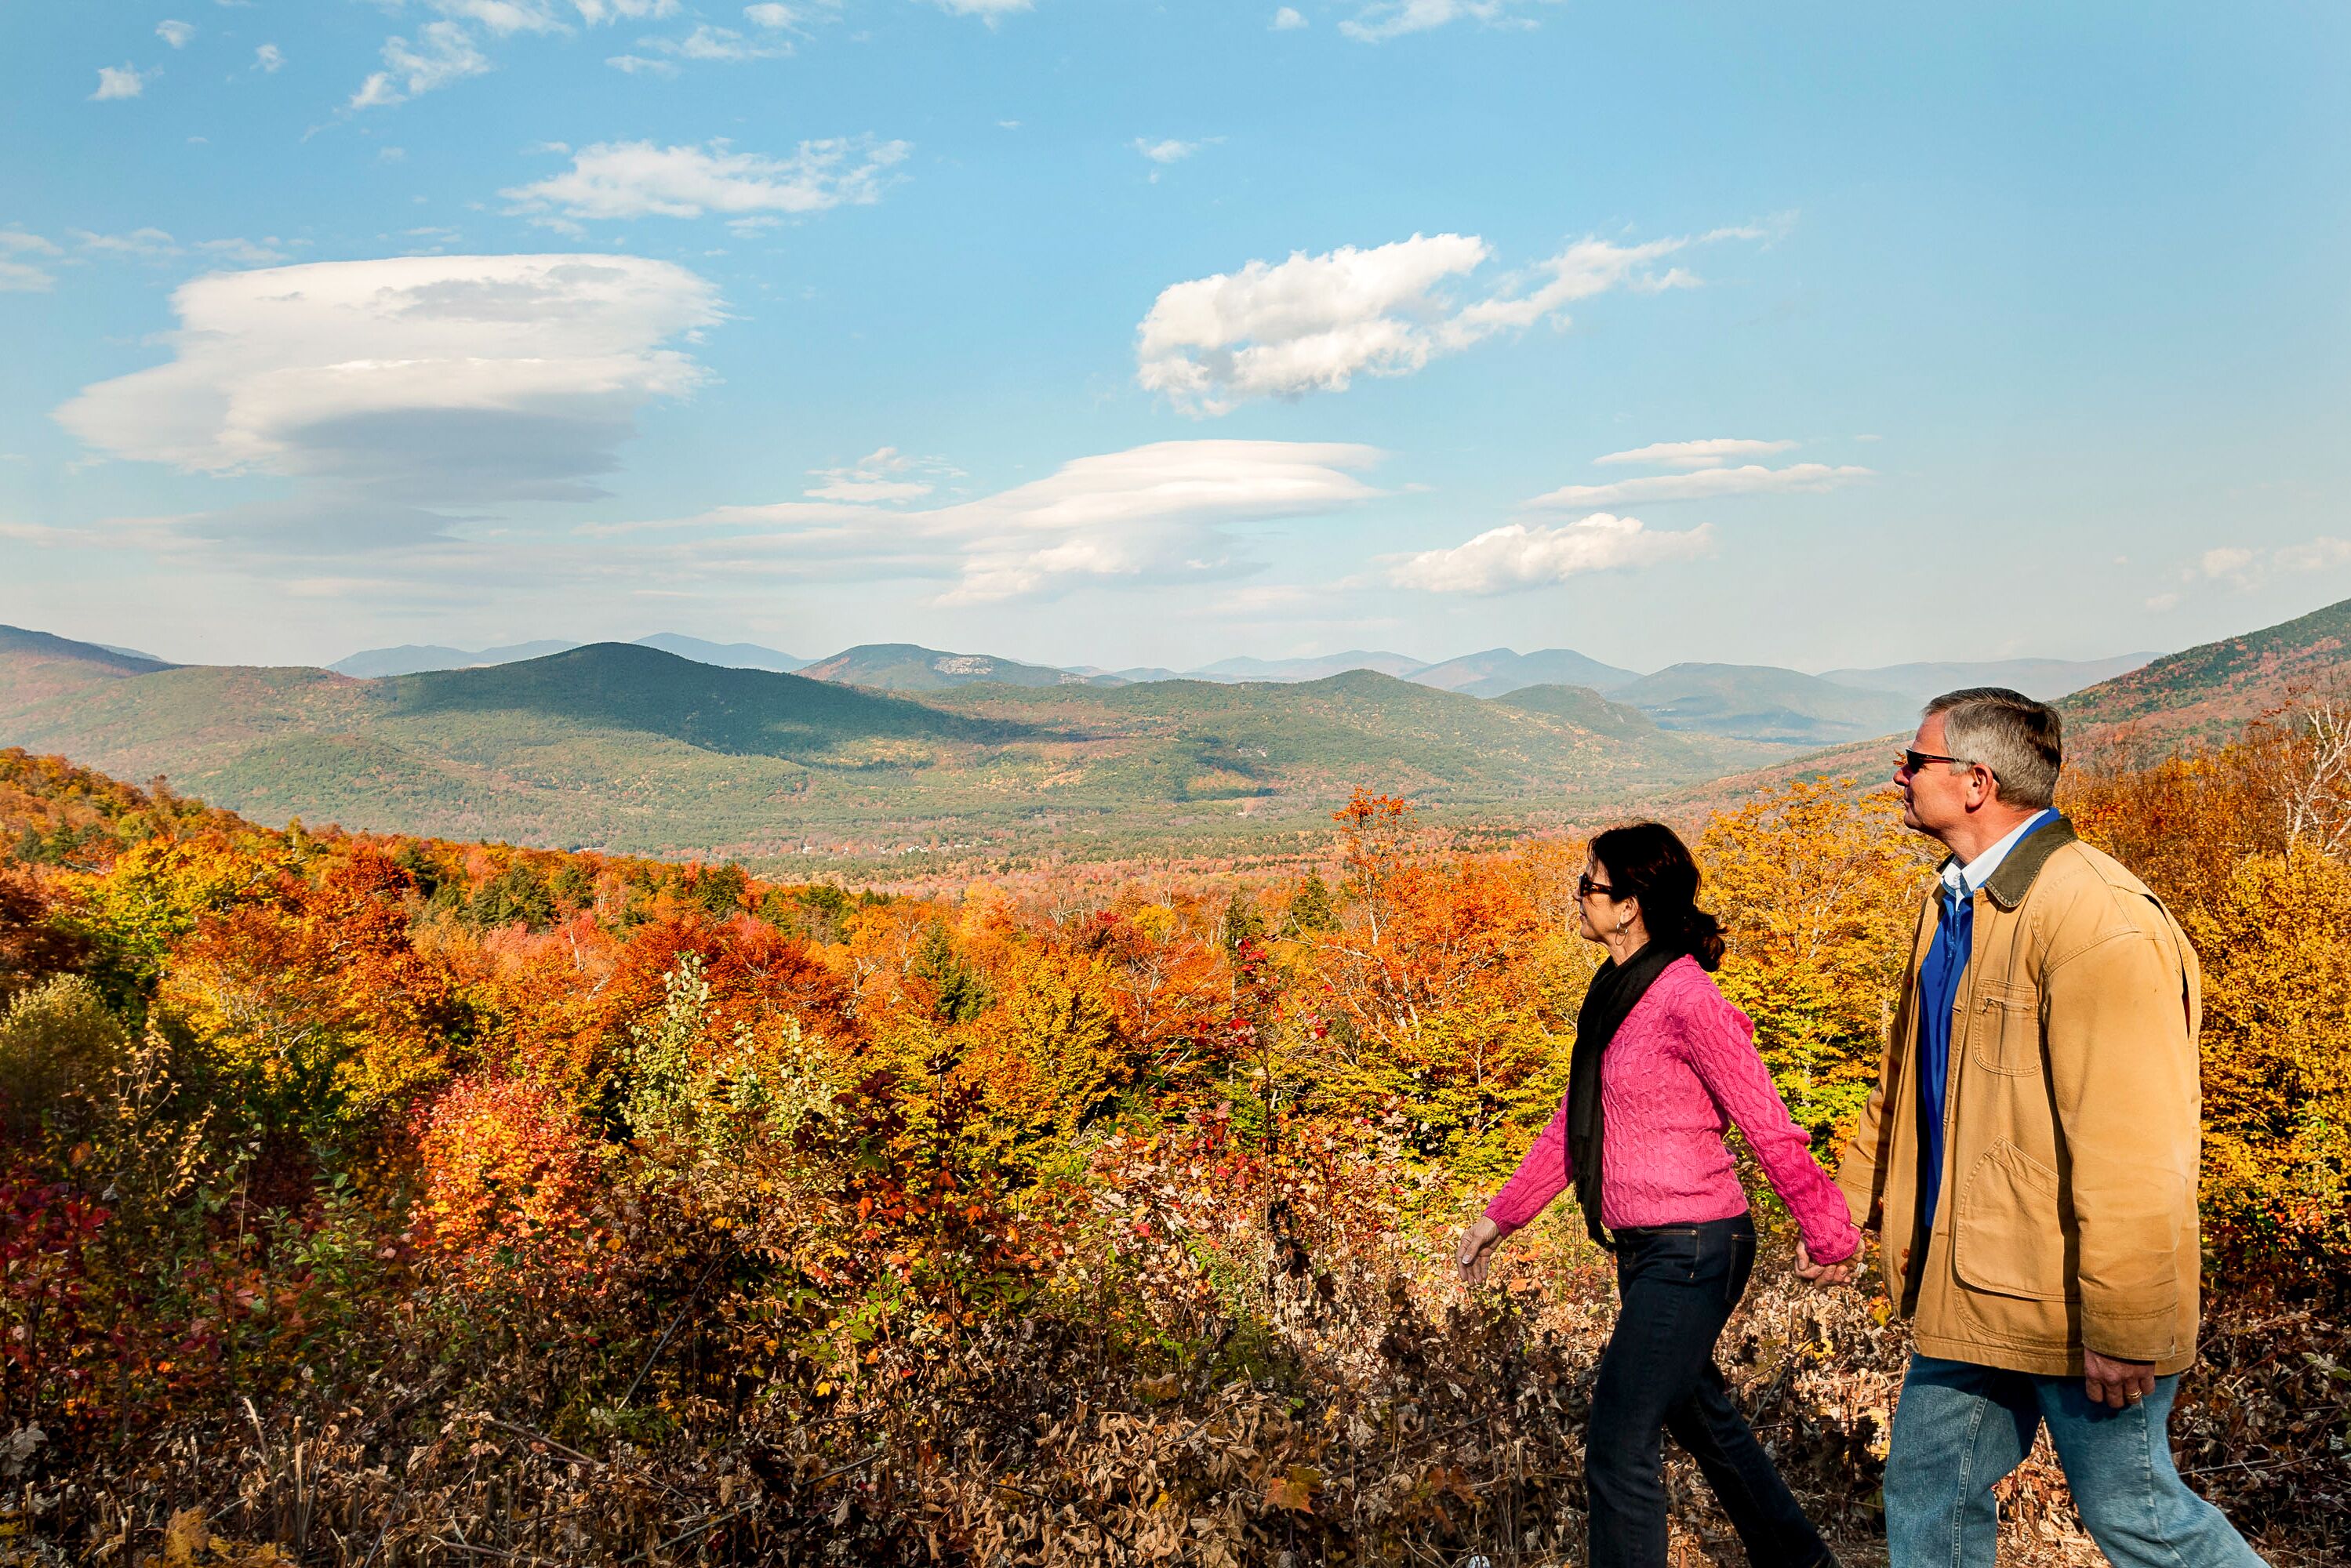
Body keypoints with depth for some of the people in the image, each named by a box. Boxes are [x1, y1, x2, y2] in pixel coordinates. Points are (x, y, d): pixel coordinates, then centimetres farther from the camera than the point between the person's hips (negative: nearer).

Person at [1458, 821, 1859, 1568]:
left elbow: (1768, 1128, -17)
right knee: (1698, 1412, 26)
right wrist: (1501, 1216, 18)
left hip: (1691, 1249, -10)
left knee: (1620, 1449, -5)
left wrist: (1827, 1233, -12)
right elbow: (1575, 1121, 15)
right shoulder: (1617, 991, 6)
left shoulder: (1685, 998, -21)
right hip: (1645, 1247, 10)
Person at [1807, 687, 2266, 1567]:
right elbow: (1909, 1077, 20)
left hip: (2068, 1299, -9)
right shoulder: (1952, 907, 8)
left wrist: (2124, 1331, -22)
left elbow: (2133, 1151, -25)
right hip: (1971, 1286, 9)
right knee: (1928, 1488, 16)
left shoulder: (2094, 920, -23)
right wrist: (1851, 1205, 21)